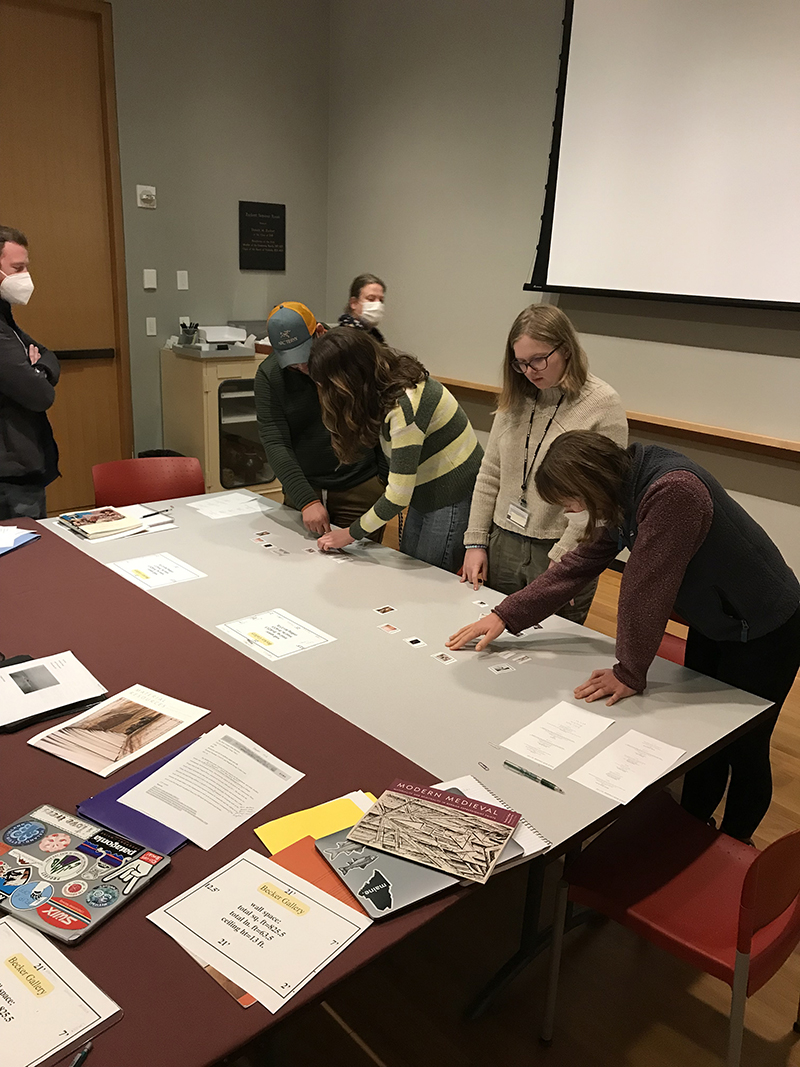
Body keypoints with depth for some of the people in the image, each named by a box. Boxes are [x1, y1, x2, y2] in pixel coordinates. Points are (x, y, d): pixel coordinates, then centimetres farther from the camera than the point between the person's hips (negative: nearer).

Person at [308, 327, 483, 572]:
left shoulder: (404, 406, -29)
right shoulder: (390, 375, -3)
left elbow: (398, 496, -25)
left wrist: (351, 534, -12)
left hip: (453, 497, -9)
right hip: (424, 494, 9)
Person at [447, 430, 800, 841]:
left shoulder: (672, 493, -36)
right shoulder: (627, 493, -7)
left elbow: (646, 590, -32)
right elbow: (579, 564, -1)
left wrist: (629, 673, -20)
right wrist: (505, 615, -3)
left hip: (764, 633, -8)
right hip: (712, 624, 8)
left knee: (743, 750, 9)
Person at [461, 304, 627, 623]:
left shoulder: (604, 405, -10)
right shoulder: (516, 398, 6)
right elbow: (490, 473, 10)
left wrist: (562, 559, -17)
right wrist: (475, 542, 6)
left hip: (562, 554, -5)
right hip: (503, 546, 5)